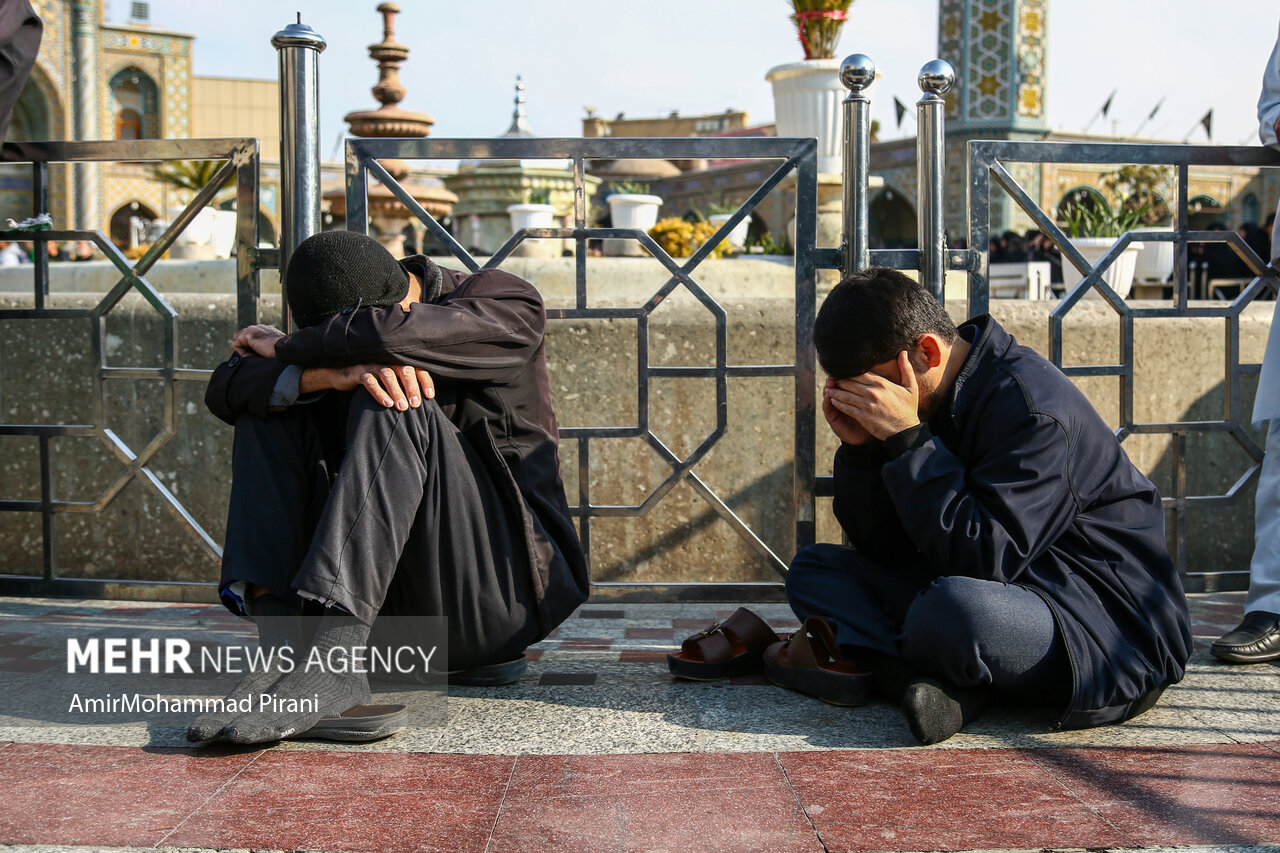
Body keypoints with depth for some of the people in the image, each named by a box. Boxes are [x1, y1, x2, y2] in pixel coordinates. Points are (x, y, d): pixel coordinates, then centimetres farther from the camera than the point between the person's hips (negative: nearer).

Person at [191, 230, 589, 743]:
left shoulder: (509, 305, -5)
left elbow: (390, 334, -24)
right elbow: (225, 391, -7)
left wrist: (286, 347, -6)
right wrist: (331, 373, -26)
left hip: (504, 586, -5)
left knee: (392, 406, -25)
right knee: (270, 402, -6)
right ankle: (281, 652, -25)